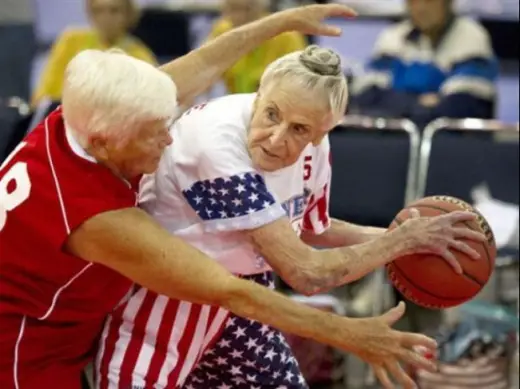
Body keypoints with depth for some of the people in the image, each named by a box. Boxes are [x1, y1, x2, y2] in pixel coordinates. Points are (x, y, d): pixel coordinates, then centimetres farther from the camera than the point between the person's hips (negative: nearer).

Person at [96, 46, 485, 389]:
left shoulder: (314, 148, -11)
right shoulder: (218, 142, -34)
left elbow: (310, 228, 14)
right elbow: (307, 273, -32)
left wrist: (392, 237, 1)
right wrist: (403, 238, -21)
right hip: (162, 300, -7)